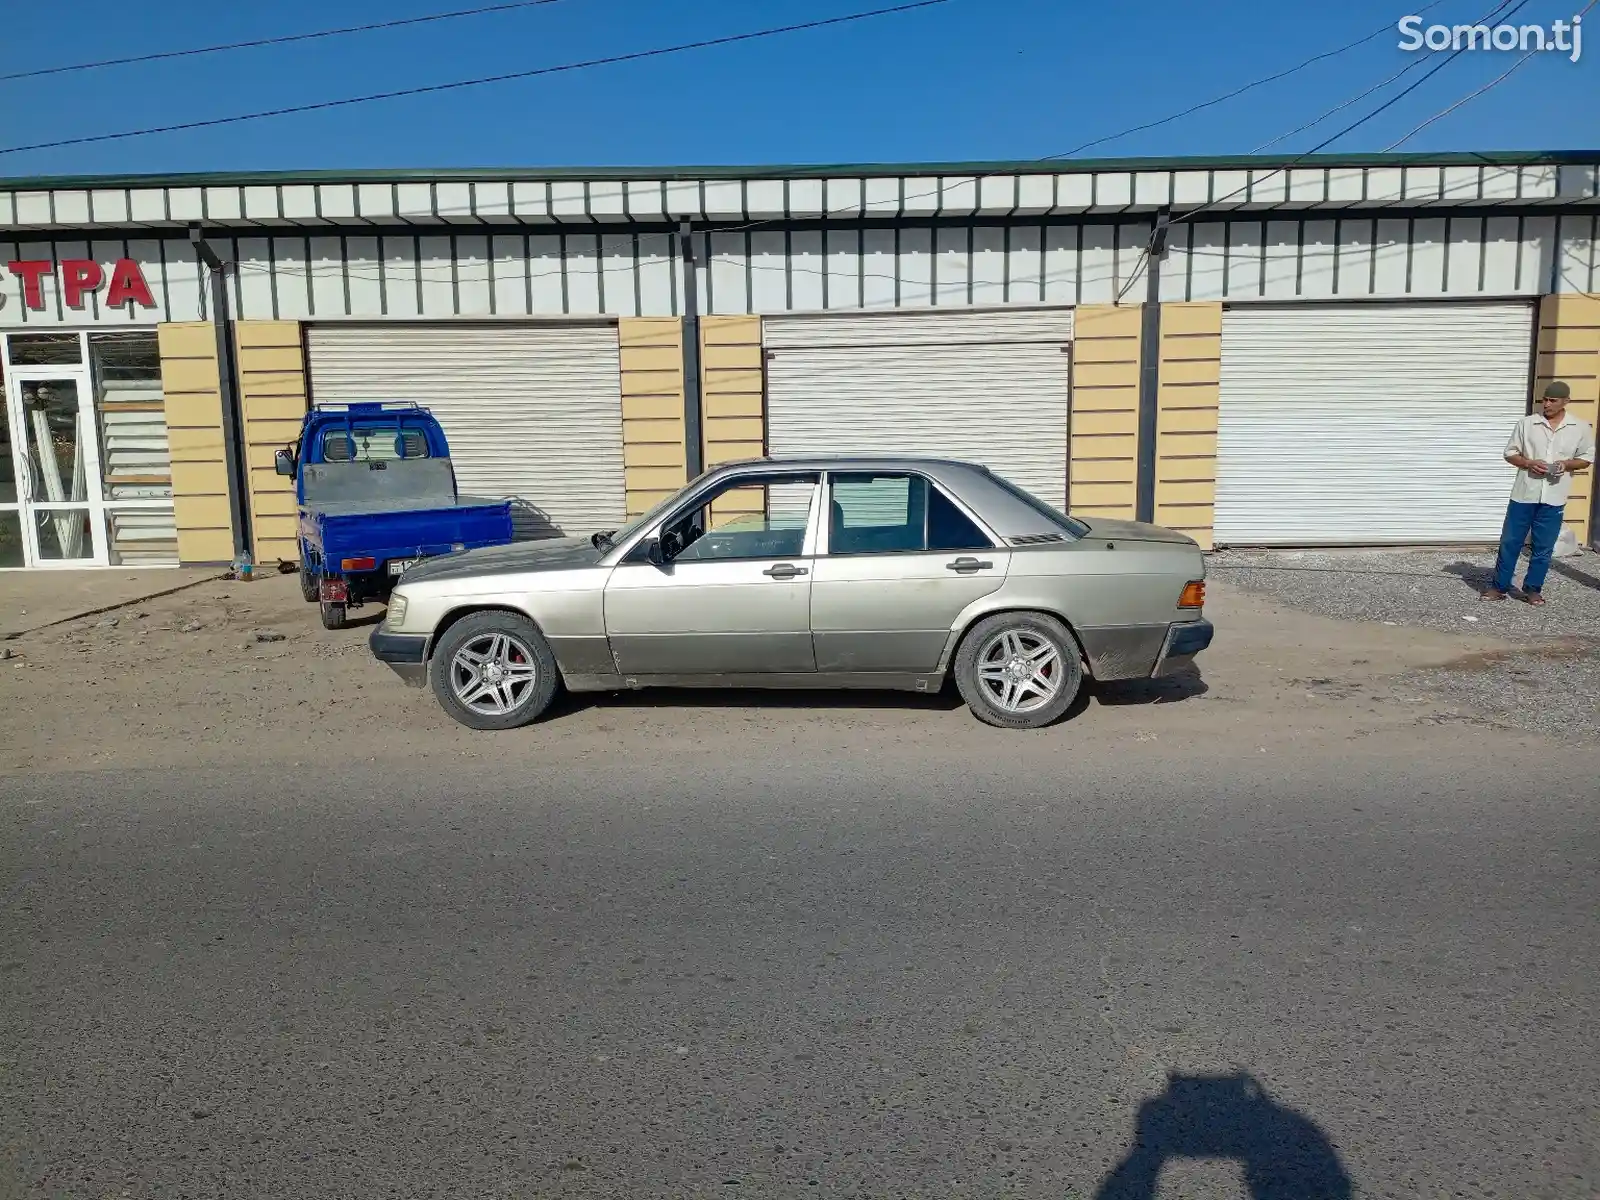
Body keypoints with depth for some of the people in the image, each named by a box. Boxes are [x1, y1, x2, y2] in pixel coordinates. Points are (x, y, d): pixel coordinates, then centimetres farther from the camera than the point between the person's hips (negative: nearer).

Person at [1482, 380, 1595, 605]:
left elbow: (1587, 458, 8)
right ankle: (1499, 586, 13)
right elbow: (1510, 453, 4)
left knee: (1543, 547, 6)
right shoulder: (1527, 423, 0)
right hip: (1524, 494, 0)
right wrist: (1529, 463, -14)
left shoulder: (1581, 428, 1)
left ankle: (1533, 588, 19)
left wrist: (1567, 464, -13)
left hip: (1553, 498, 0)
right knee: (1509, 542, 4)